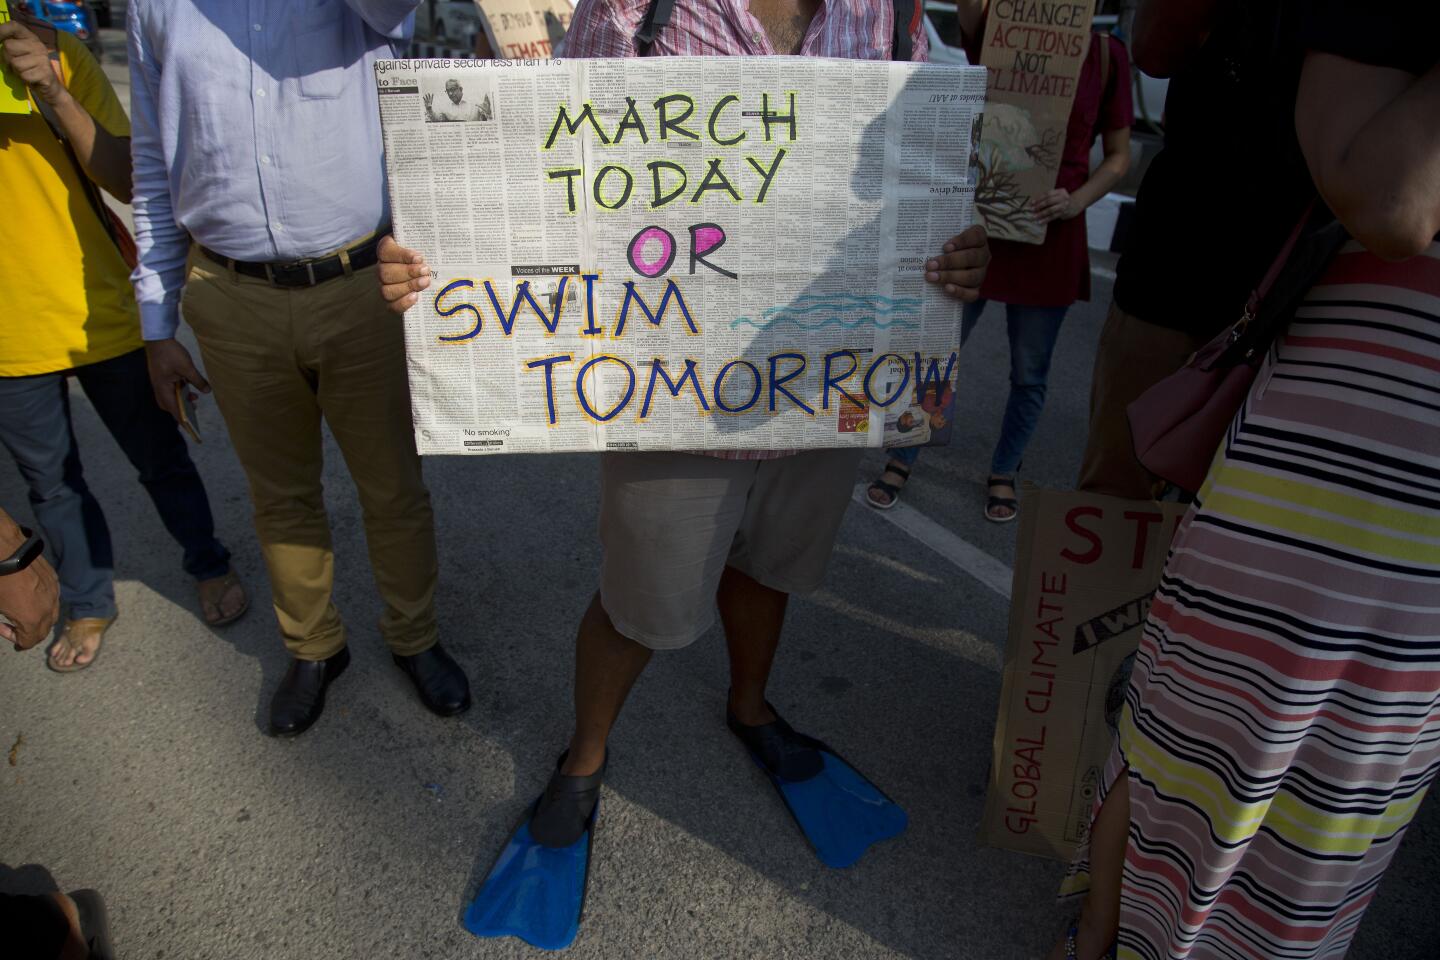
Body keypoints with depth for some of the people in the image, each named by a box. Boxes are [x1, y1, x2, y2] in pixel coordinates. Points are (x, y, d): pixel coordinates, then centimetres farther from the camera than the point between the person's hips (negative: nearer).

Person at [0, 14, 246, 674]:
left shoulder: (56, 51, -4)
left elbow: (130, 182, -10)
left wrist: (53, 93, -23)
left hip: (102, 319, -1)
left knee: (162, 462, 14)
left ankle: (208, 566, 37)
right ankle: (89, 604, 35)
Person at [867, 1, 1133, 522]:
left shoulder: (1106, 53, 0)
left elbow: (1118, 156, 5)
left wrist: (1076, 201, -13)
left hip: (1050, 238, 1)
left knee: (1029, 374, 10)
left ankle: (1003, 472, 31)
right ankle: (901, 460, 26)